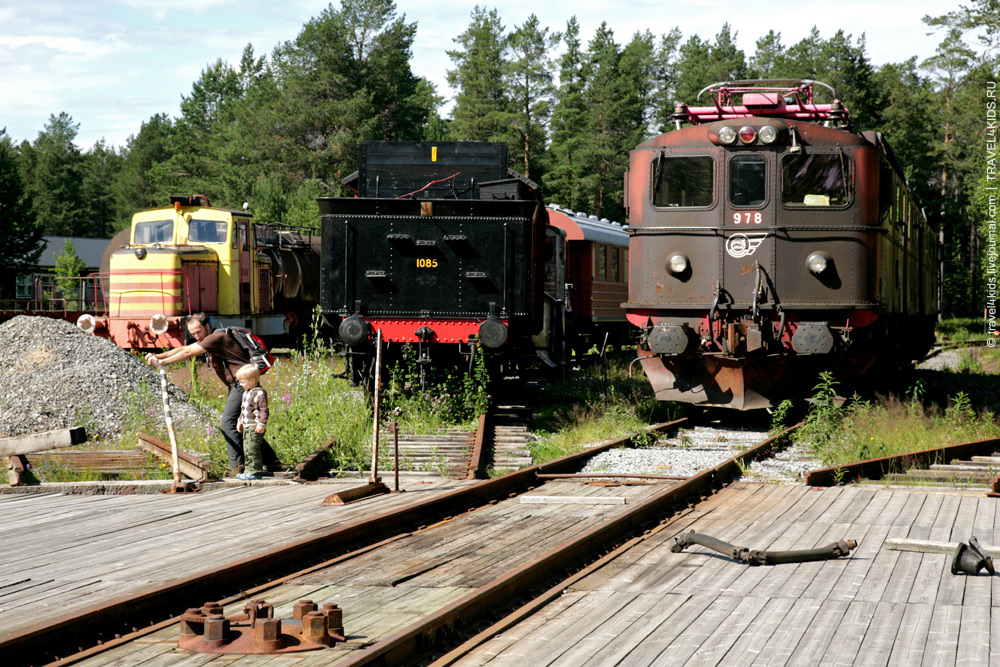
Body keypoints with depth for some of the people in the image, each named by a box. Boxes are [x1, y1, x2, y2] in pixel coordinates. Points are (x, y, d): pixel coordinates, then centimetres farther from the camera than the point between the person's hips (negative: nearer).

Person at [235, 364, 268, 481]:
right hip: (246, 427, 10)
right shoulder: (246, 393, 15)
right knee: (246, 449, 13)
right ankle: (248, 470, 21)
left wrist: (261, 424, -23)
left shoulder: (259, 393, -15)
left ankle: (255, 471, -8)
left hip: (255, 428, -10)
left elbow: (264, 410, -19)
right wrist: (240, 421, 25)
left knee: (252, 449, -11)